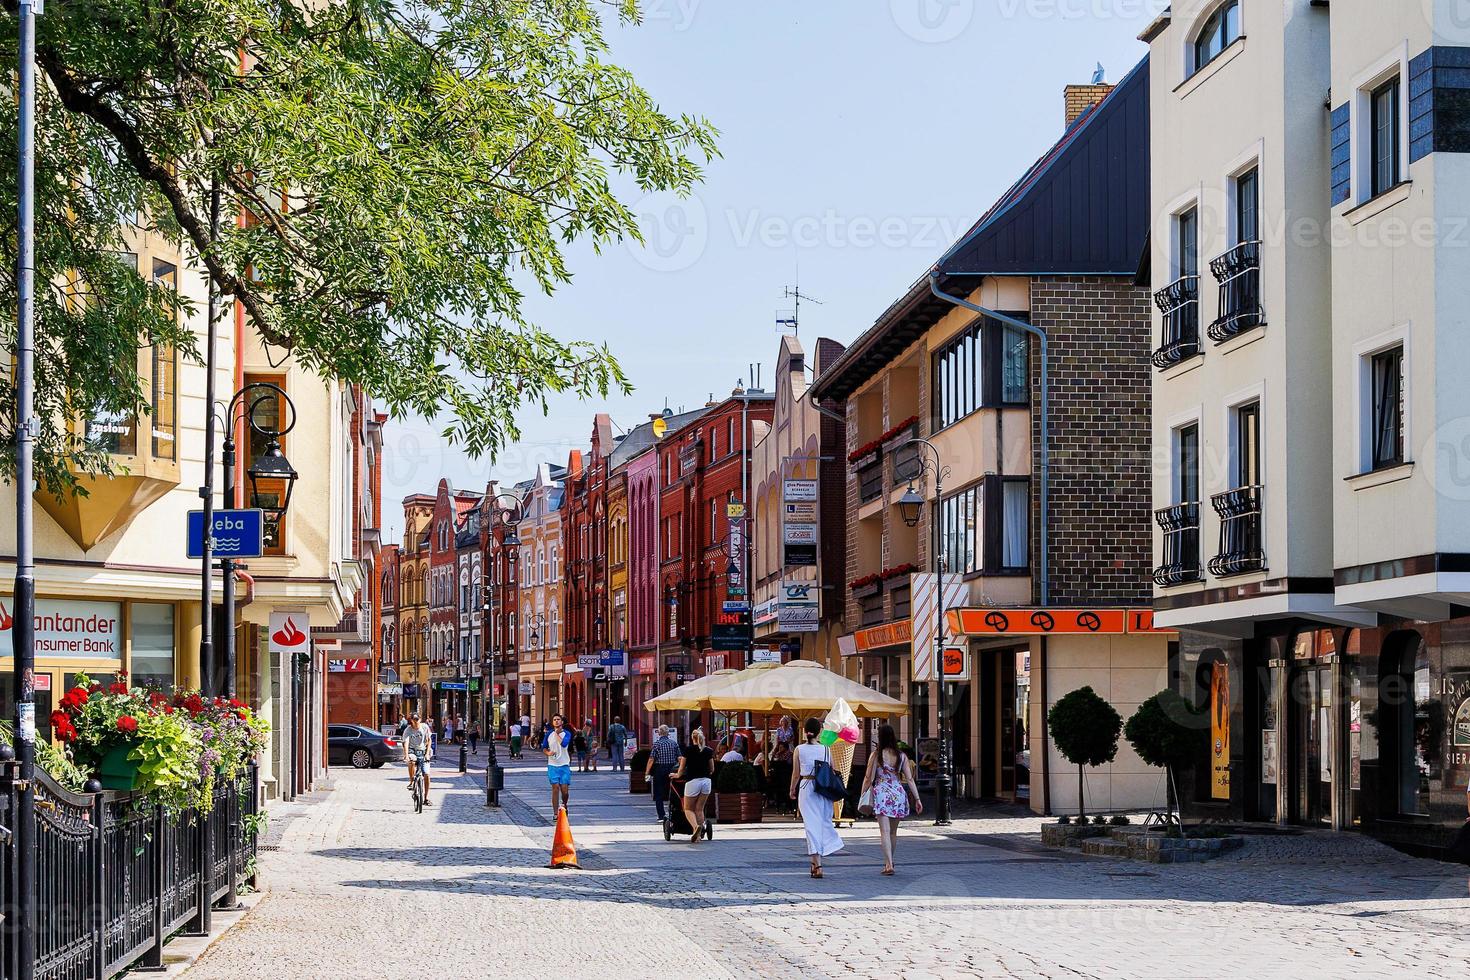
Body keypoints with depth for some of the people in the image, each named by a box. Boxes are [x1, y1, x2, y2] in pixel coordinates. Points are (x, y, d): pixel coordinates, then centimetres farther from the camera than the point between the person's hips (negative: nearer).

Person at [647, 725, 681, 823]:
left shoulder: (657, 743, -8)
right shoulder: (674, 743, 1)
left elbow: (651, 759, -10)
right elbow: (679, 758, -1)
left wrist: (647, 773, -6)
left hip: (659, 769, -3)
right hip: (671, 770, 3)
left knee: (658, 795, 4)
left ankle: (661, 816, -3)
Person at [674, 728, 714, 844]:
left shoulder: (688, 749, -4)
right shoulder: (708, 751, 5)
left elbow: (682, 767, 4)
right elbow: (712, 768, 13)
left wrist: (678, 775, 24)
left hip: (693, 781, -4)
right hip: (706, 781, 4)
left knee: (688, 809, 6)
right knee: (699, 809, 11)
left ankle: (695, 826, -22)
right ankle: (698, 835, 6)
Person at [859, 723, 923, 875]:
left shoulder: (876, 756, -6)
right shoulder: (902, 756, 3)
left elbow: (869, 778, -5)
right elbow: (910, 779, 3)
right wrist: (917, 799, 6)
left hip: (881, 794, -3)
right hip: (898, 793, 4)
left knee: (885, 831, -6)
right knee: (893, 832, 17)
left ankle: (889, 864, -17)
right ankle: (889, 861, 29)